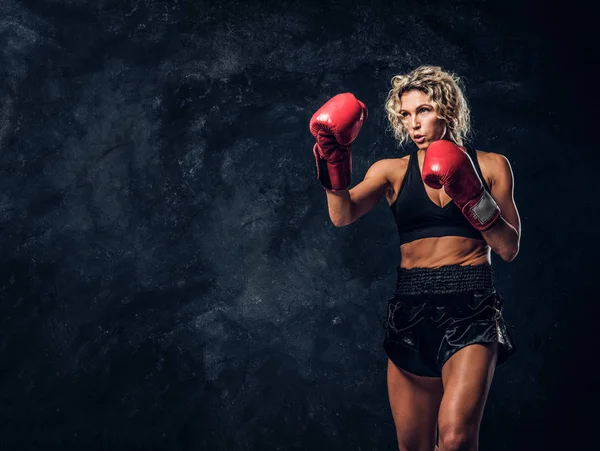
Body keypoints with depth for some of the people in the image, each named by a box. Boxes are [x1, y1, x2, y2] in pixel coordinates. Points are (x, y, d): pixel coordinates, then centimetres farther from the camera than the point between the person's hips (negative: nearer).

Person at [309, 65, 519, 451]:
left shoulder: (490, 166, 7)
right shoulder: (393, 171, 10)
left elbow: (509, 248, 3)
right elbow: (343, 215, -6)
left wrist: (471, 197, -10)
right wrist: (334, 155, -19)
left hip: (471, 307, -3)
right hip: (412, 308, 3)